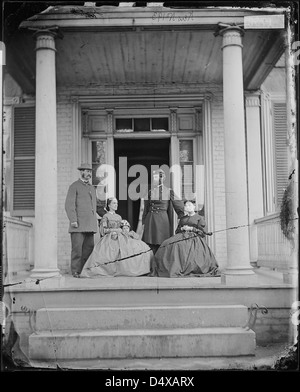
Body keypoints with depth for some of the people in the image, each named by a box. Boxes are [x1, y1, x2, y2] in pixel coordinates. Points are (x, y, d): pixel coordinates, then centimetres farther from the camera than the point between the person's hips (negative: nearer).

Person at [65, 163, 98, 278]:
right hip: (78, 224, -7)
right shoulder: (74, 186, 1)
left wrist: (95, 222, 18)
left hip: (90, 225, 7)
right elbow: (69, 205, -7)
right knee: (77, 248, -7)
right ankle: (75, 271, -2)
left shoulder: (92, 188, 23)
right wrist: (73, 220, -16)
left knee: (89, 247, 3)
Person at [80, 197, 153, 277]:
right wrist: (115, 230, -10)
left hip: (120, 237, 6)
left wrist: (126, 228, 1)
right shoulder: (106, 216, 6)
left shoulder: (119, 217, 24)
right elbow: (103, 230, -3)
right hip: (110, 238, -6)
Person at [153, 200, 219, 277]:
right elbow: (177, 231, 24)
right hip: (181, 236, 5)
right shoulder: (182, 218, 29)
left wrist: (191, 228, -5)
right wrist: (182, 228, 3)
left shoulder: (199, 218, 15)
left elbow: (201, 232, 5)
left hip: (194, 237, -5)